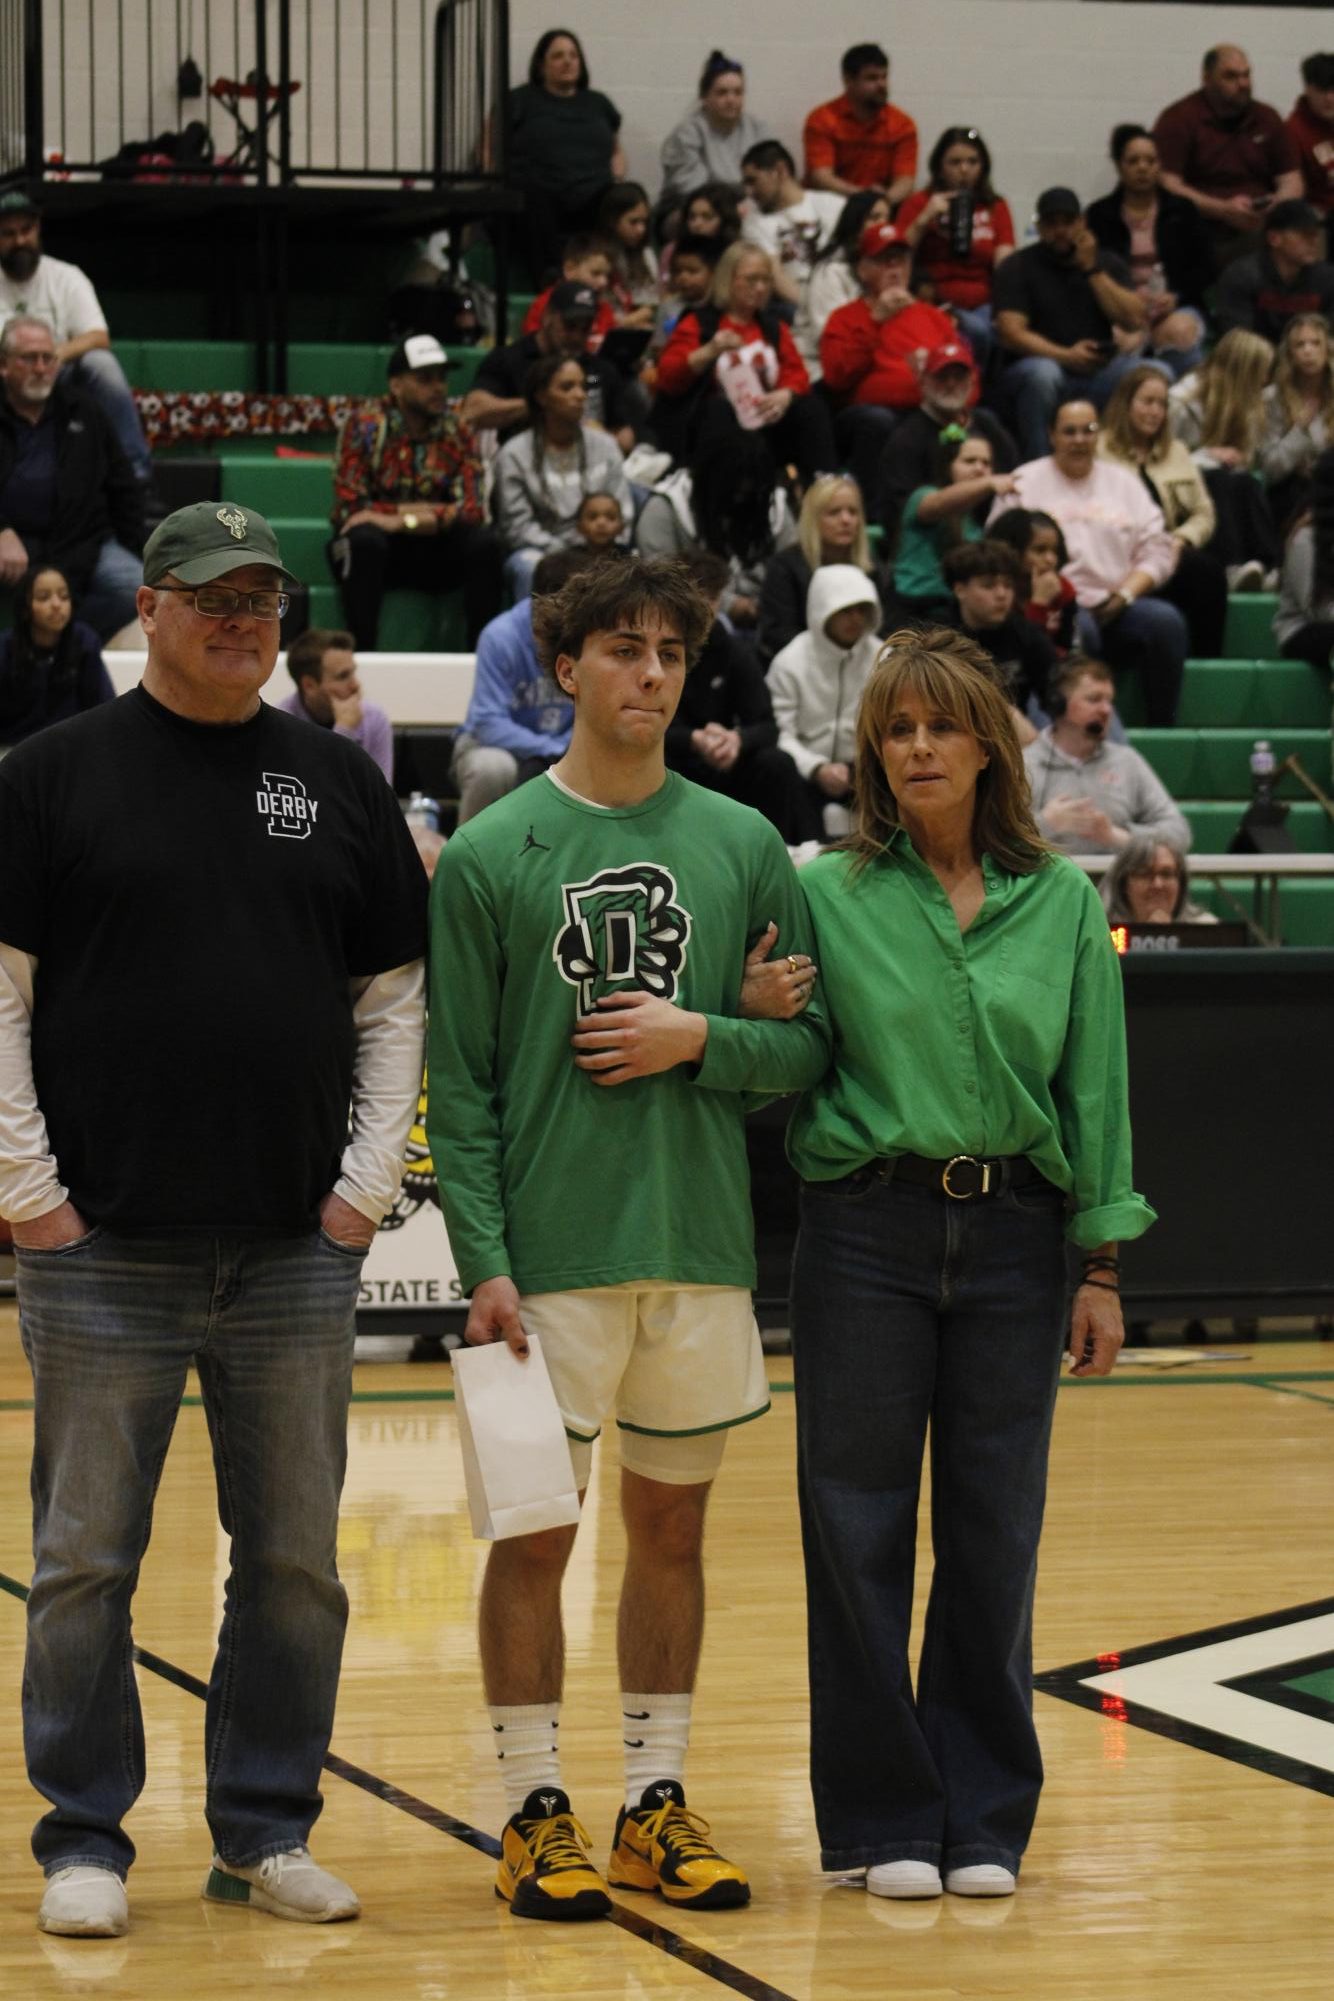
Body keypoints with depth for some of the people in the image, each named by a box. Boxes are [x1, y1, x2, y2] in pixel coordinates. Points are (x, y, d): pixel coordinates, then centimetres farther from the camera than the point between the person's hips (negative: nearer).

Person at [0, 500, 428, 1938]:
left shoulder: (339, 783, 10)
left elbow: (395, 998, 12)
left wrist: (370, 1180, 3)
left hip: (298, 1252, 3)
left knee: (294, 1560, 7)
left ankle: (266, 1830, 18)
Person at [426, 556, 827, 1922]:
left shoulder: (744, 846, 6)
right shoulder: (490, 856, -2)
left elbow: (811, 1047, 8)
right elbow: (457, 1084, -3)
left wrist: (701, 1038, -11)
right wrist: (483, 1263, -10)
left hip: (701, 1246, 3)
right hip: (553, 1252, -3)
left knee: (672, 1526, 10)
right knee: (535, 1535, 1)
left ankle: (657, 1802, 19)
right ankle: (535, 1810, 11)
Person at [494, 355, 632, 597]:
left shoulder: (605, 446, 11)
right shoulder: (514, 454, 0)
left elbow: (621, 512, 7)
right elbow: (517, 525, -5)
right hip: (539, 552, -2)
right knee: (529, 567, -38)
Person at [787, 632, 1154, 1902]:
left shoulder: (1062, 902, 5)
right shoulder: (827, 894, 1)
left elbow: (1094, 1087, 6)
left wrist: (1101, 1265, 3)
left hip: (1013, 1235, 1)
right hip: (867, 1232, -1)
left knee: (996, 1532, 5)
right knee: (860, 1531, 2)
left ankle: (985, 1818, 17)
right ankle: (883, 1820, 13)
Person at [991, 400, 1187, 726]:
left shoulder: (1123, 481, 21)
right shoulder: (1024, 483, 11)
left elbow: (1157, 549, 14)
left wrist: (1126, 592, -4)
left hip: (1116, 607, 3)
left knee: (1166, 621, -27)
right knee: (1080, 629, -38)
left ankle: (1162, 730, -23)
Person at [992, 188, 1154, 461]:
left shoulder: (1107, 263, 13)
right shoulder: (1018, 267, 2)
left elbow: (1134, 321, -1)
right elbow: (1011, 333, -10)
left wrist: (1093, 270, -6)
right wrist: (1065, 356, -22)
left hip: (1100, 370, 3)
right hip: (1046, 363, -3)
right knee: (1042, 374, -39)